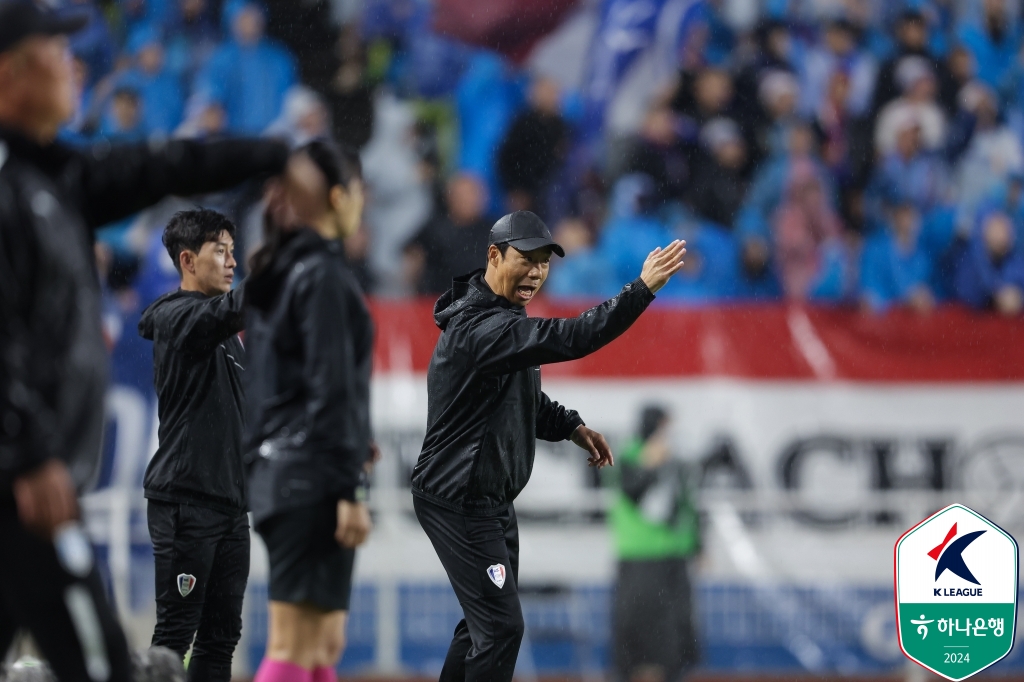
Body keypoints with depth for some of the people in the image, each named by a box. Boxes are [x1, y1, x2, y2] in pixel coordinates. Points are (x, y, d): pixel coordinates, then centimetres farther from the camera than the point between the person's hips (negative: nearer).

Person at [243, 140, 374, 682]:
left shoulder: (272, 275, 15)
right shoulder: (325, 276, -11)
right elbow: (331, 389, -16)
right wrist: (350, 491, -17)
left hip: (275, 469, 9)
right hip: (314, 475, -9)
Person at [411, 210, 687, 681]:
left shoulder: (501, 317, 10)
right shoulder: (480, 327, -25)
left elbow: (523, 396, 23)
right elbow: (568, 339, -36)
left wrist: (571, 427, 6)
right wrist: (643, 289, -38)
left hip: (491, 500, 11)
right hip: (459, 505, -11)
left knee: (487, 620, 19)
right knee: (500, 627, -11)